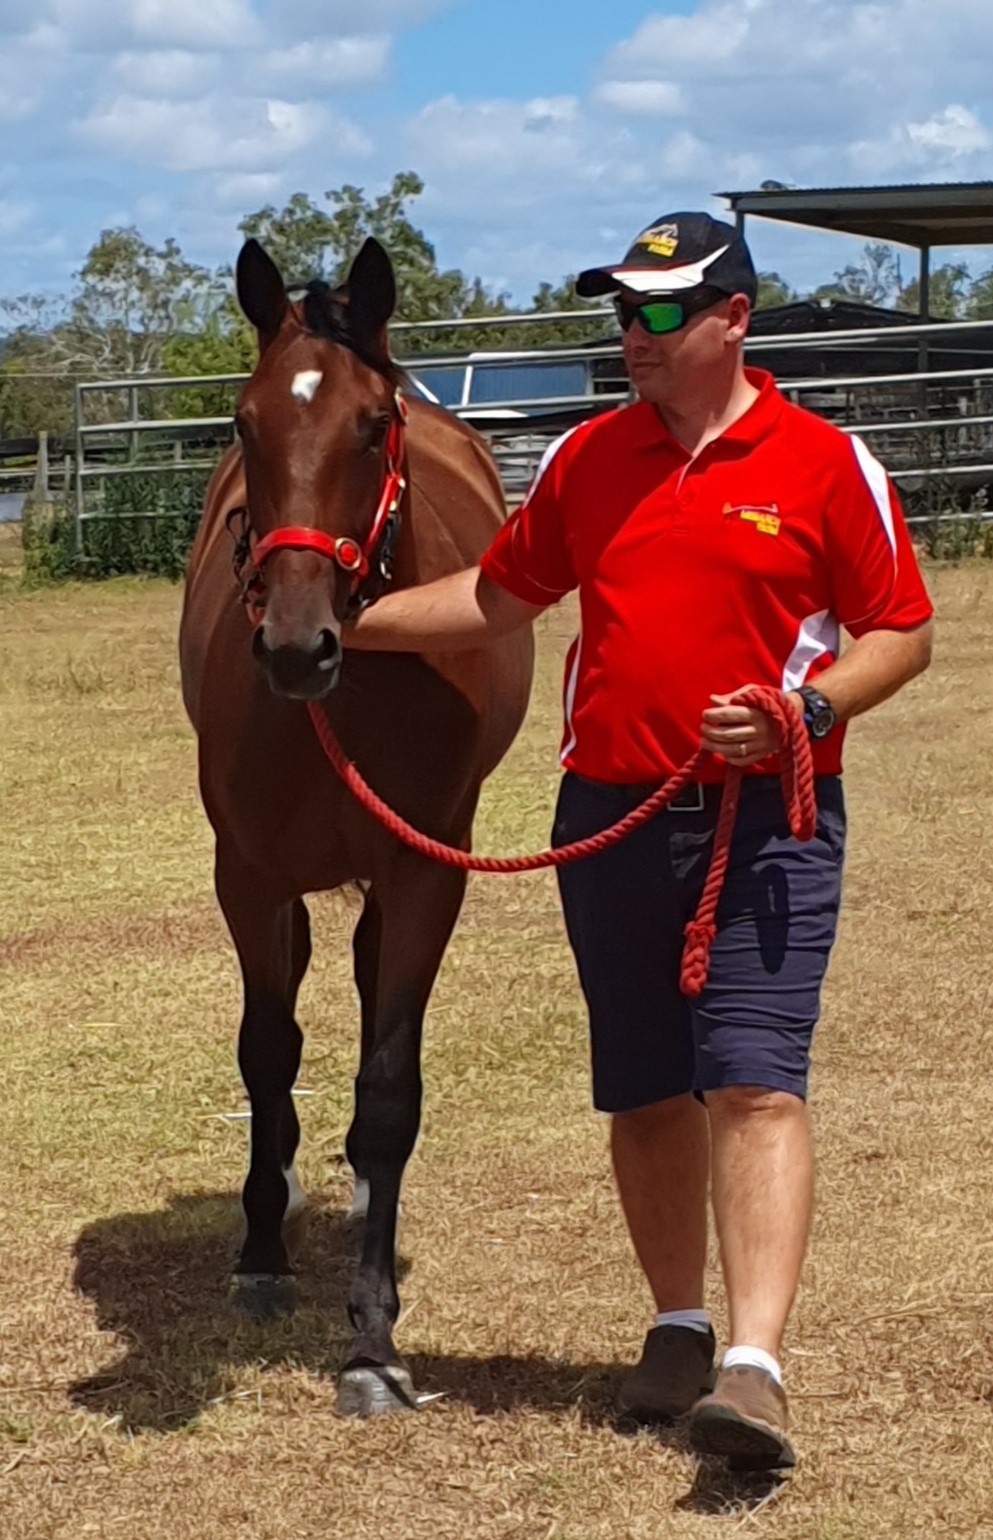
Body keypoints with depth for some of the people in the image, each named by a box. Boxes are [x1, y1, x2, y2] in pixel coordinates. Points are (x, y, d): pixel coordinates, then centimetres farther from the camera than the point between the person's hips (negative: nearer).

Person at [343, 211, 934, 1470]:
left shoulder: (826, 463, -3)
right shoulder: (589, 460, 9)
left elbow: (904, 633, -1)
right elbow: (500, 595, 18)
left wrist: (807, 708, -18)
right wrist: (346, 619, 9)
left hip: (767, 816, -4)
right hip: (609, 814, 5)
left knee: (753, 1080, -15)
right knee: (644, 1094, 11)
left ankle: (753, 1366, -21)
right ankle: (679, 1330, 27)